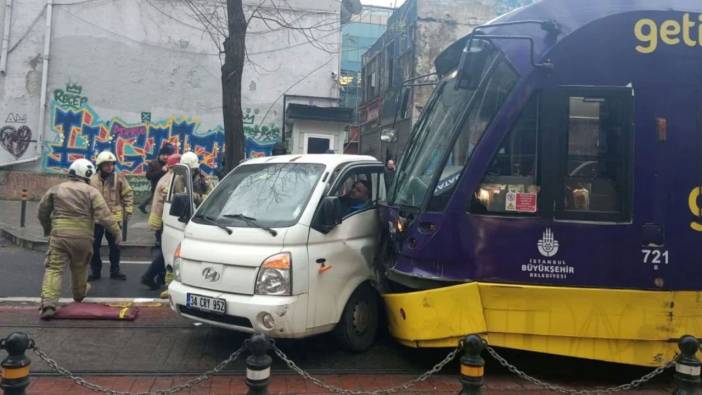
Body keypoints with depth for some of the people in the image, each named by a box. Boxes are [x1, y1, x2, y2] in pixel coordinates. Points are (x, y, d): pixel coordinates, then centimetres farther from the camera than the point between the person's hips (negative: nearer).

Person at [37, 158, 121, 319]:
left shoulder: (56, 189, 10)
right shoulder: (91, 192, 0)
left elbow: (42, 211, 19)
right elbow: (105, 215, -9)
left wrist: (47, 228, 35)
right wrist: (116, 232, -3)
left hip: (59, 235, 0)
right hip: (83, 236, 0)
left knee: (54, 268, -2)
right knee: (79, 267, 22)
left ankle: (48, 303, -19)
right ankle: (79, 293, 44)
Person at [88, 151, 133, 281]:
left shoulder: (119, 178, -4)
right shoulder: (92, 179, -4)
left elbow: (128, 194, 2)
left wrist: (128, 210, -3)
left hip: (114, 217, 0)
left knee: (114, 246, 10)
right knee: (94, 246, 8)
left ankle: (115, 271, 23)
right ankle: (95, 271, 21)